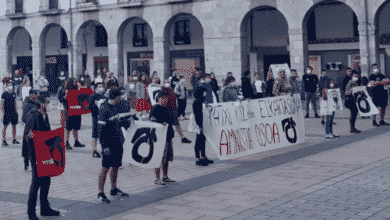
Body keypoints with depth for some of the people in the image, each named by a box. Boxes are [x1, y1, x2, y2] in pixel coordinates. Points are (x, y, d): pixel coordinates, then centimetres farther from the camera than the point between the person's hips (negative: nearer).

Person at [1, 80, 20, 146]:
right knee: (5, 126, -2)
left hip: (13, 113, 6)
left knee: (14, 126, 9)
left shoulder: (14, 94, 10)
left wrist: (16, 112, 13)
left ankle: (14, 140, 17)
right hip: (7, 113, -6)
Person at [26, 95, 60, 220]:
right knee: (36, 181, -3)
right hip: (35, 153, -8)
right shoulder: (33, 116, -14)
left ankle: (45, 208, 25)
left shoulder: (45, 115, 12)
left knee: (46, 180, 13)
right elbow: (27, 135, -16)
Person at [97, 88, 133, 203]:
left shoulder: (122, 104, 4)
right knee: (106, 167, -3)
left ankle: (114, 189, 30)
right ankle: (100, 193, 5)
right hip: (109, 143, -7)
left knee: (116, 166, 15)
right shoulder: (104, 109, -18)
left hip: (118, 141, 7)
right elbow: (101, 129, -18)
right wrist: (104, 146, -20)